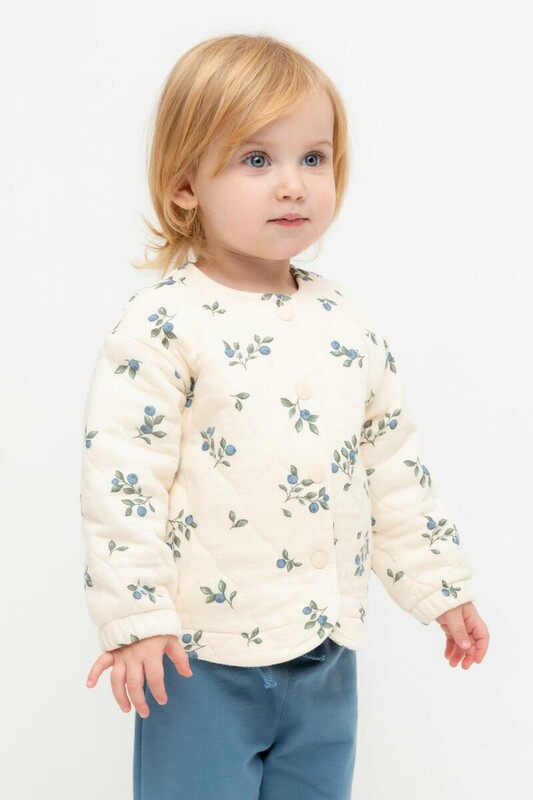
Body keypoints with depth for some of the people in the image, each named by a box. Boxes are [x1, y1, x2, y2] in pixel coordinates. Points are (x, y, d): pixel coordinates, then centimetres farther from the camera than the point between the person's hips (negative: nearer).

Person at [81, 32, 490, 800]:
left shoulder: (351, 326, 5)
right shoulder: (163, 324, -12)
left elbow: (395, 468, 12)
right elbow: (119, 475, -14)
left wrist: (440, 585, 14)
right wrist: (134, 617, -17)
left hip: (326, 649, 5)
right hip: (200, 652, -5)